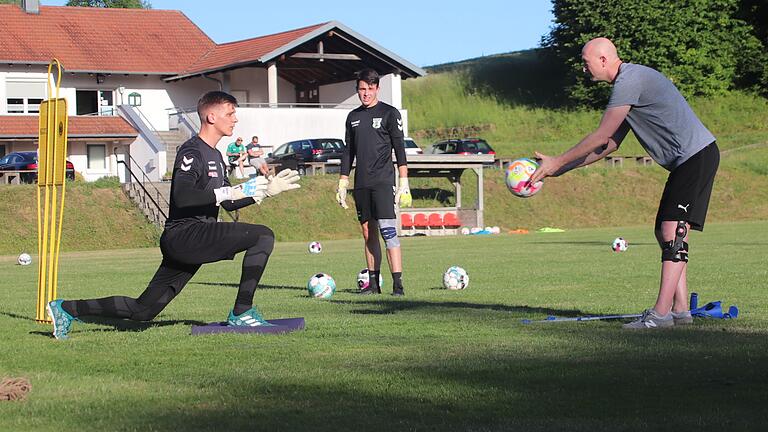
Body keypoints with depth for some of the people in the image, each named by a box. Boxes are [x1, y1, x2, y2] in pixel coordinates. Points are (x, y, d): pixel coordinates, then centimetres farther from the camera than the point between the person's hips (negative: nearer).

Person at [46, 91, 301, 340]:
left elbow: (228, 204, 30)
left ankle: (66, 309, 14)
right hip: (185, 234, -10)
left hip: (193, 240, 10)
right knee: (263, 236, -16)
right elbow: (182, 196, -25)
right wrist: (232, 191, -25)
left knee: (143, 310, 8)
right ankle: (242, 313, -16)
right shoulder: (192, 152, -9)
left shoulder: (215, 157, 22)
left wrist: (267, 190, 21)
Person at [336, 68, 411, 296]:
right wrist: (342, 183, 14)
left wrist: (404, 181, -9)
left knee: (387, 230, -14)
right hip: (361, 184, 5)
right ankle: (373, 283, 10)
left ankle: (398, 284, -17)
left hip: (382, 181, -5)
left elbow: (399, 149, -2)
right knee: (368, 233, 6)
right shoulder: (353, 117, 16)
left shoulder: (389, 113, 1)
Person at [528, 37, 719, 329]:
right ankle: (680, 310, 10)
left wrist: (558, 162, -7)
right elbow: (608, 145, 22)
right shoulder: (626, 86, 20)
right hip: (684, 162, 11)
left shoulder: (630, 80, -13)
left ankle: (661, 314, -21)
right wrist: (559, 169, 18)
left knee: (672, 231, -16)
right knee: (664, 232, 10)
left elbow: (601, 136, -15)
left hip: (697, 155, -11)